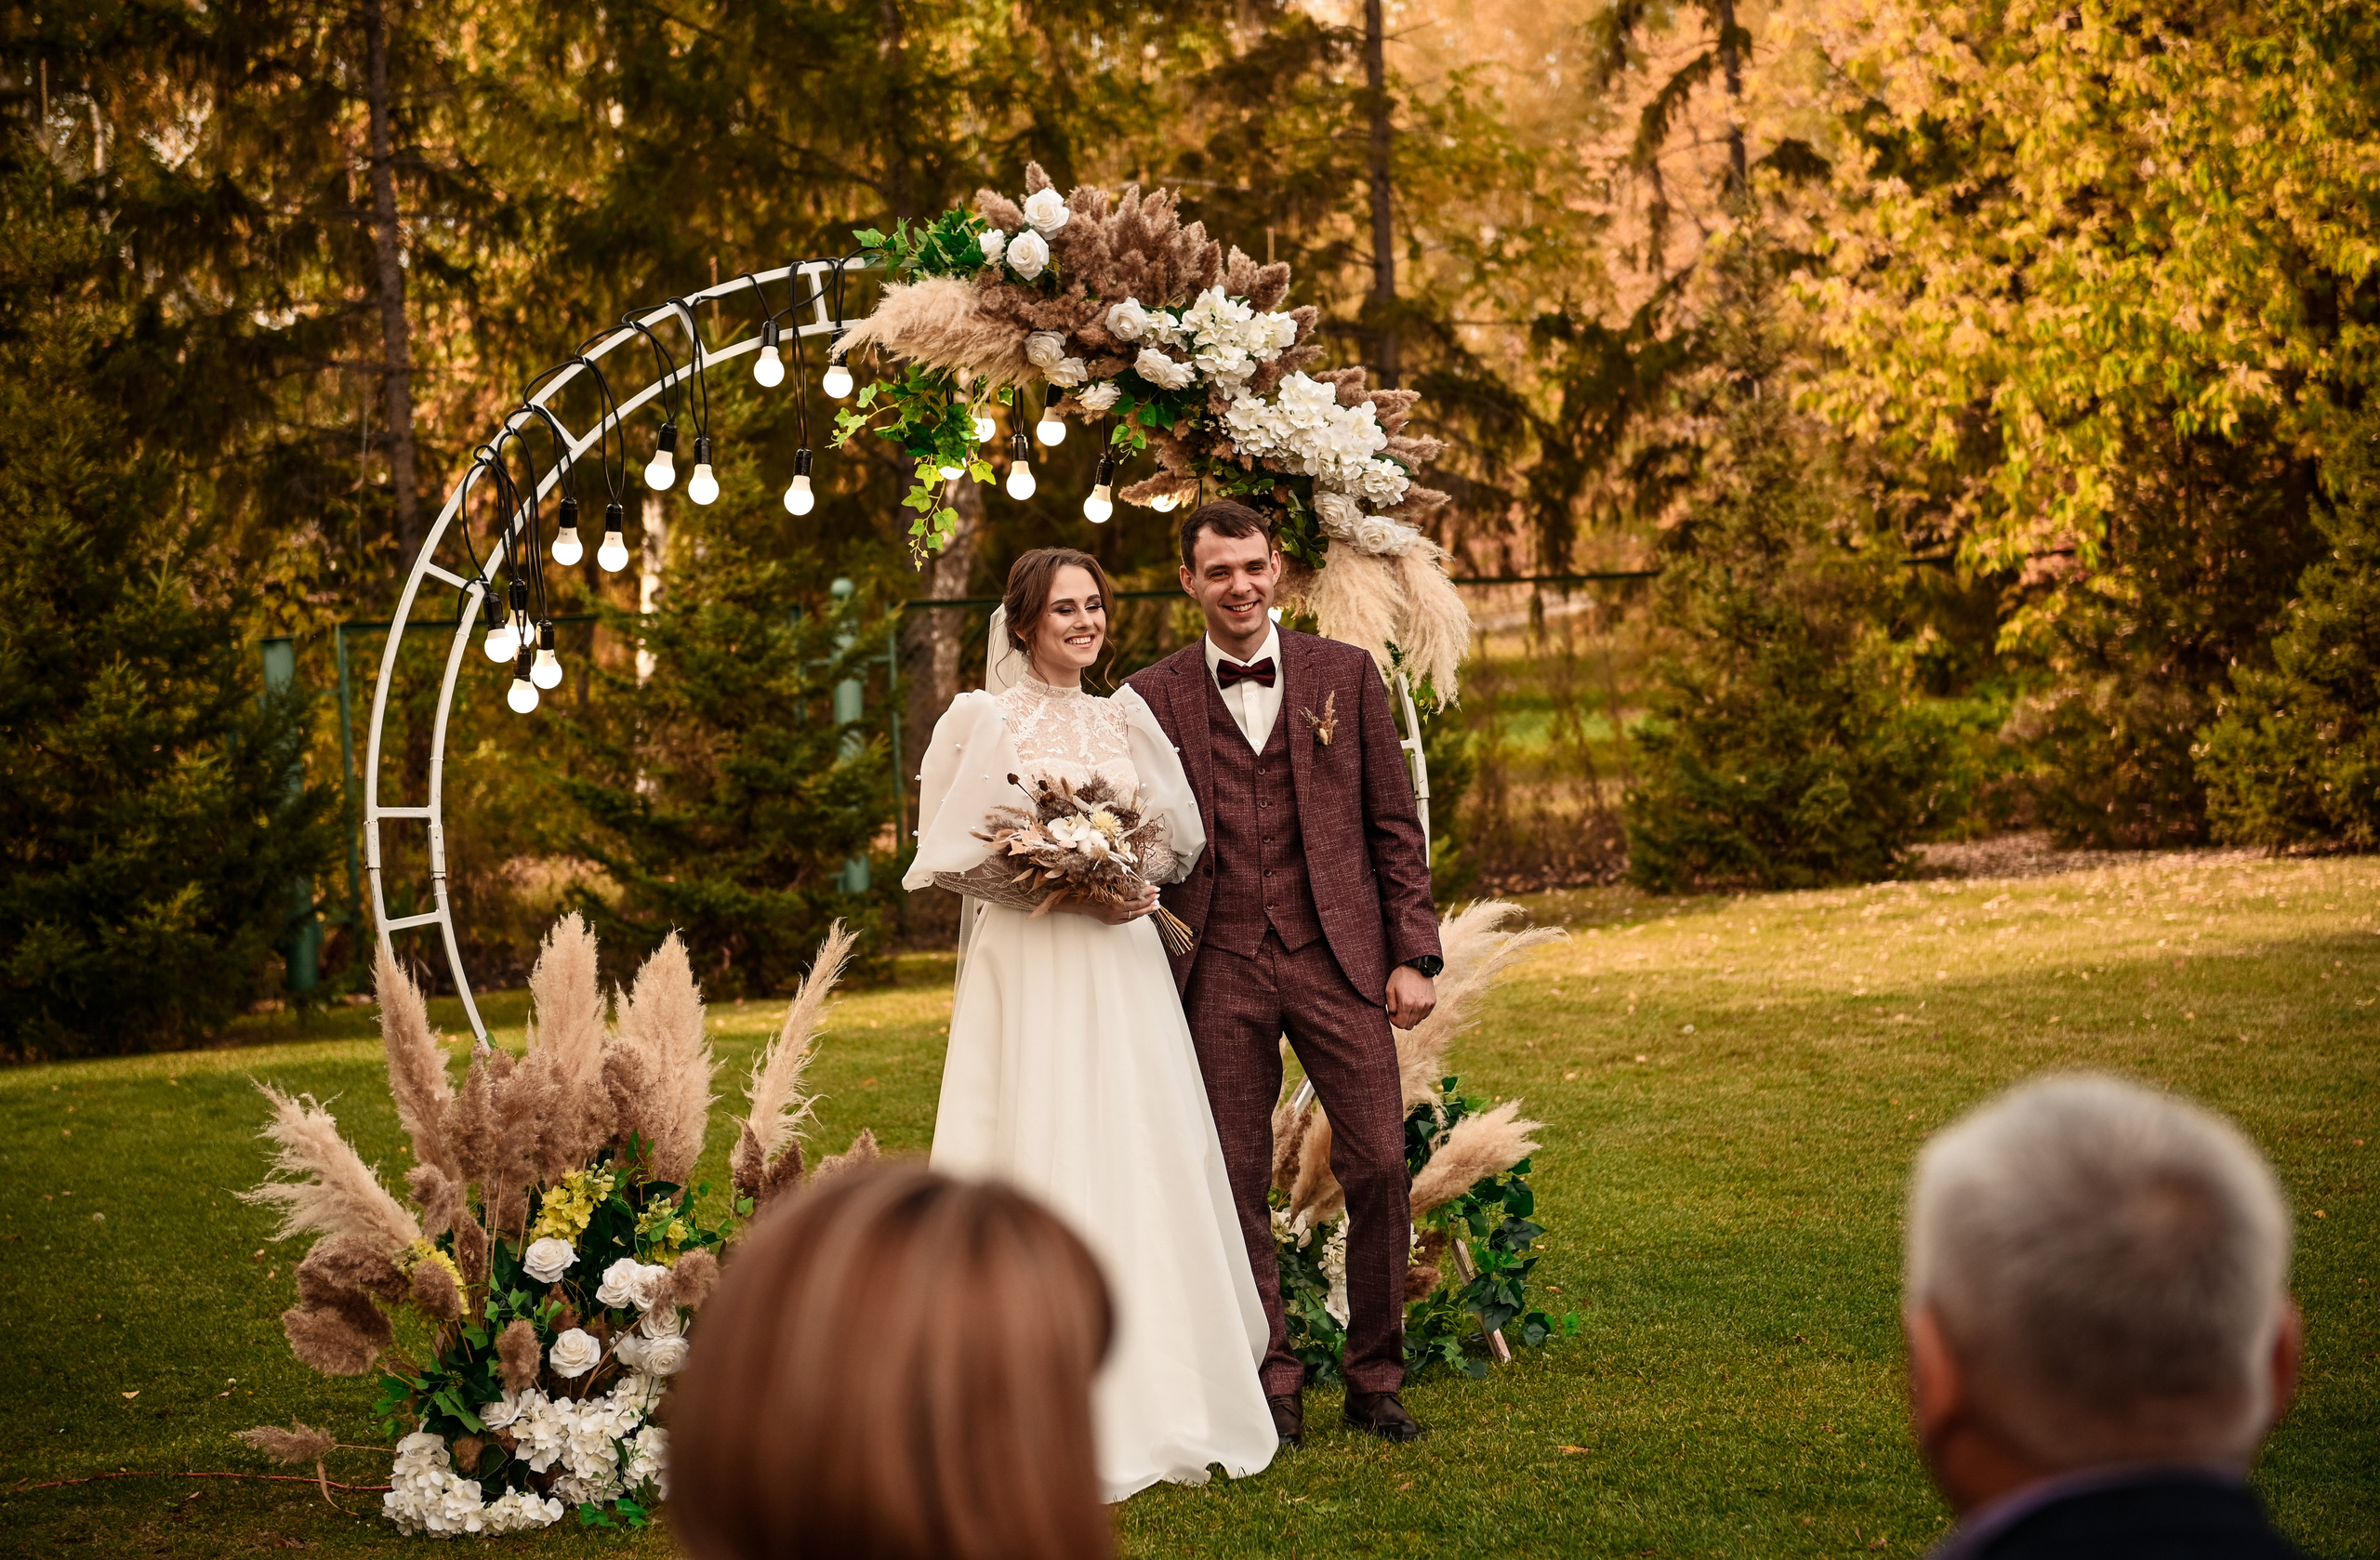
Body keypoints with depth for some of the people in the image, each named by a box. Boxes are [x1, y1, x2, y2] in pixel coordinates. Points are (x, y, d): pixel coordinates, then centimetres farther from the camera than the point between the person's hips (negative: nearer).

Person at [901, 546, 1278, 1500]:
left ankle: (1163, 1396, 11)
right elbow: (948, 856, -5)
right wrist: (1059, 886, -13)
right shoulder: (982, 720, -1)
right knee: (1044, 1174, -6)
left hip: (1123, 967, 5)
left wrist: (1123, 877, -5)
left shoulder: (1124, 720, 13)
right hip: (1026, 969, -5)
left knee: (1148, 1166, 3)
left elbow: (1179, 840, 15)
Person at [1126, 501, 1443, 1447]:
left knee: (1379, 1166, -2)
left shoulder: (1345, 674, 6)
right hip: (1218, 970, 0)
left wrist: (1413, 955, 0)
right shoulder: (1154, 697, 5)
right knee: (1238, 1184, 3)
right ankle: (1272, 1389, 14)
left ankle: (1376, 1381, 12)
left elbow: (1394, 824, 7)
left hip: (1337, 956, 0)